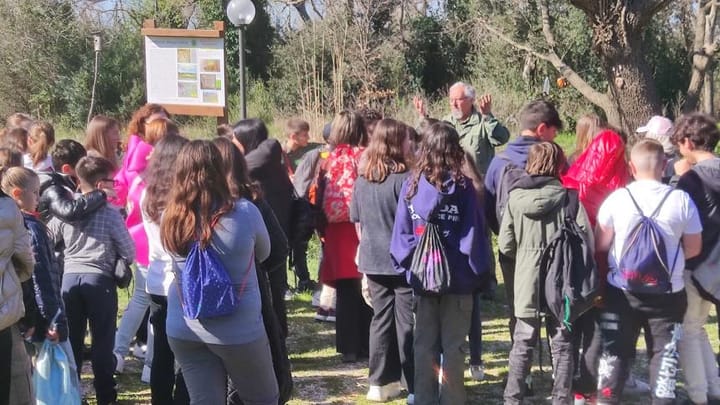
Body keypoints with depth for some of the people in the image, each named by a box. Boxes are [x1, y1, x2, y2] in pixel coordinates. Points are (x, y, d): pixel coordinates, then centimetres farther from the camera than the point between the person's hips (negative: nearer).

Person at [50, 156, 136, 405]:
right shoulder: (110, 213, -9)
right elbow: (129, 252, -5)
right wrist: (114, 257, 16)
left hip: (69, 277, 4)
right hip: (100, 279, -3)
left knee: (72, 339, 12)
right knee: (102, 341, 5)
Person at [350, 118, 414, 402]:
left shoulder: (362, 178, 4)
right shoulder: (403, 179, -15)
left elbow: (357, 222, 12)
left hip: (373, 260, 6)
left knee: (381, 318, 13)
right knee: (407, 323, 1)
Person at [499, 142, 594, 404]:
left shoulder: (515, 196, -3)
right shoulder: (568, 196, -8)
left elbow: (505, 245, -3)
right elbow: (586, 238, -10)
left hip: (526, 281, 1)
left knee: (522, 344, 10)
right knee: (562, 344, 10)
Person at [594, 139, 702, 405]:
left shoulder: (616, 198, -10)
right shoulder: (681, 200, -9)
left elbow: (600, 245, -2)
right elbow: (693, 248, -1)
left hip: (622, 291, 0)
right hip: (668, 292, 0)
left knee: (614, 351, 11)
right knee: (665, 352, 11)